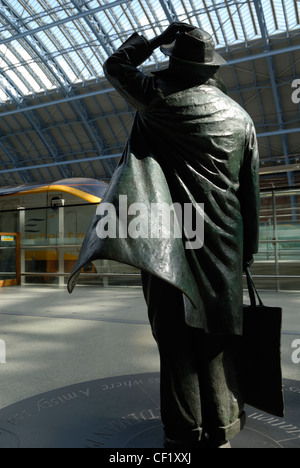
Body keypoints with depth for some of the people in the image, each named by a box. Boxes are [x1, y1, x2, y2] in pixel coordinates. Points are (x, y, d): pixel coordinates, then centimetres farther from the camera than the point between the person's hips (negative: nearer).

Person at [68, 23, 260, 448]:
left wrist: (158, 38, 24)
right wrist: (246, 251, 17)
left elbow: (114, 65, 19)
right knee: (216, 337, 12)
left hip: (168, 241, -4)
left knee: (176, 338, 3)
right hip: (222, 244, 4)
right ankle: (220, 431, 23)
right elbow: (251, 193, 11)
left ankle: (184, 434, 12)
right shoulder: (241, 117, 11)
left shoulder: (161, 97, 0)